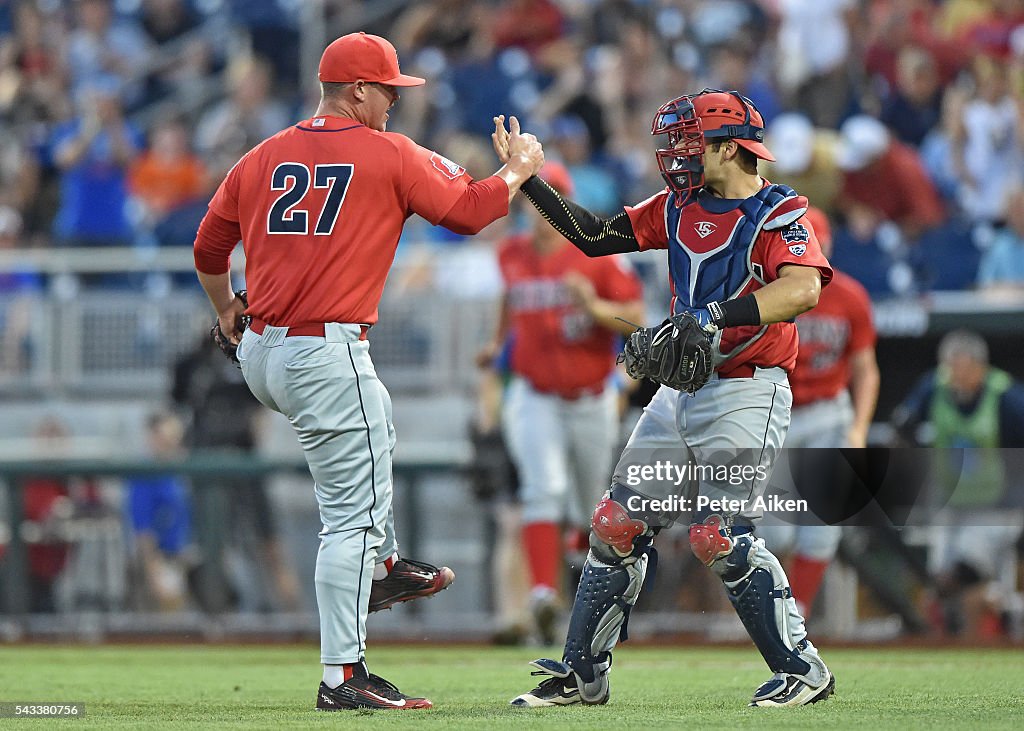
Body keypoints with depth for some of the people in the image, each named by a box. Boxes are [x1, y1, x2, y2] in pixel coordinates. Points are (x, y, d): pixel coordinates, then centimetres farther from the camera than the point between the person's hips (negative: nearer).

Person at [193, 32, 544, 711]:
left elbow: (209, 247, 16)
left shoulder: (263, 158, 10)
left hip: (259, 352, 8)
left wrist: (226, 308, 34)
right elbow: (467, 212, 1)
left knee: (373, 422, 36)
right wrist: (519, 168, 19)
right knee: (355, 512, -4)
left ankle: (380, 567, 40)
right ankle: (344, 676, -6)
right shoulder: (390, 154, -6)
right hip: (327, 355, -8)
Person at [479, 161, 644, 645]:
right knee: (544, 488, -22)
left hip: (592, 400, 0)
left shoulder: (598, 254, -9)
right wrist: (499, 339, 25)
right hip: (536, 398, 0)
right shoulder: (511, 255, 2)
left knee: (592, 505, 13)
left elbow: (637, 318, -11)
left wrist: (595, 307, -27)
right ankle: (543, 593, -32)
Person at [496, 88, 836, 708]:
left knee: (720, 537, -16)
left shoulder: (778, 214, -11)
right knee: (618, 527, 5)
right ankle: (581, 674, 14)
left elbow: (803, 289, -29)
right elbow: (595, 237, 16)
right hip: (680, 394, 8)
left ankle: (803, 670, -3)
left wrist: (714, 316, -40)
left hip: (746, 395, -8)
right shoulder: (680, 208, 12)